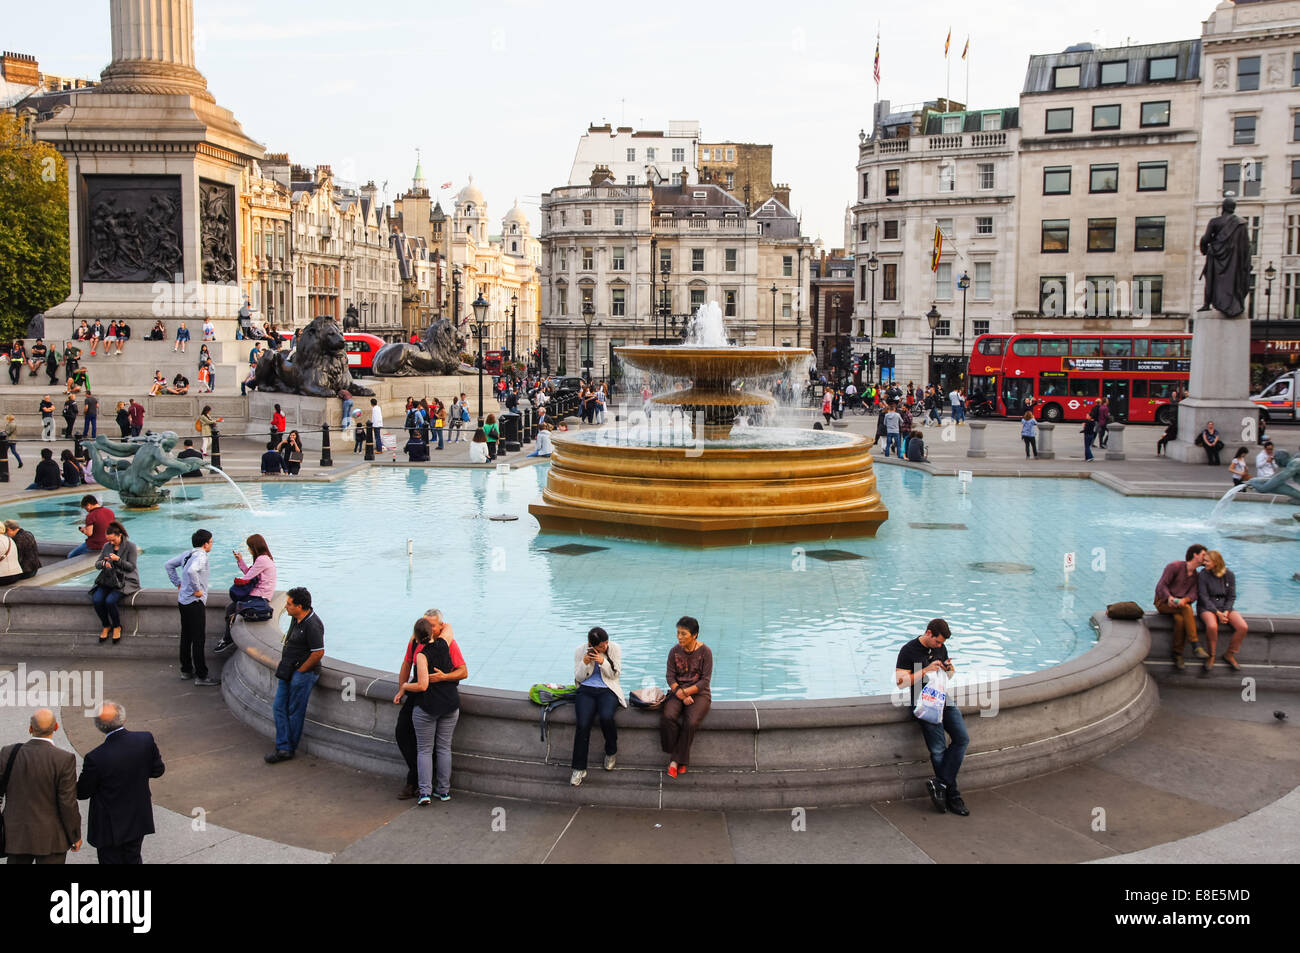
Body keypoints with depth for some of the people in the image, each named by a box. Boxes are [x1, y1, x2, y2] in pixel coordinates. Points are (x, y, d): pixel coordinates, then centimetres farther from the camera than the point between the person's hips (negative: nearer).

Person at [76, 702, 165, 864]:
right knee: (133, 859, 24)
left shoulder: (96, 758, -28)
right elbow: (157, 770, -2)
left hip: (110, 828, -4)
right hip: (138, 821, 4)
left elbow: (82, 793, -12)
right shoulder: (146, 740, -17)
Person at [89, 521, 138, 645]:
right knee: (97, 600, -22)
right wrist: (103, 563, -14)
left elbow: (131, 566, -9)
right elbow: (97, 564, 10)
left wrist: (118, 560, -23)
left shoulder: (130, 547, -4)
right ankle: (106, 626, 0)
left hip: (125, 581, -5)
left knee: (110, 600, -29)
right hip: (108, 580, 5)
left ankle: (117, 627, -4)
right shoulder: (107, 546, 11)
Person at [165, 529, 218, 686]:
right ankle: (201, 676, -1)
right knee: (199, 640, -4)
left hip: (183, 601, 9)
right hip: (195, 602, -9)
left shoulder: (187, 554, 10)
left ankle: (186, 670, 28)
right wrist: (197, 589, -24)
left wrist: (178, 583, 18)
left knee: (186, 637, 18)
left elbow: (168, 565, 20)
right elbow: (191, 571, -36)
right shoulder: (201, 556, -18)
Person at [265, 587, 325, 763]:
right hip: (288, 672, 10)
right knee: (279, 707, 7)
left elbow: (318, 653, -25)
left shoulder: (312, 625, -22)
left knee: (295, 711, 2)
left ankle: (290, 748, 15)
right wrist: (286, 667, 14)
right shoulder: (296, 619, 7)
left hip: (303, 674, -10)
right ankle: (283, 748, 11)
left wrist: (300, 670, -15)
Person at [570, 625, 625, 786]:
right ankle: (579, 768, -16)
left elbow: (615, 674, -2)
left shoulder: (615, 649, 0)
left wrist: (603, 662, -19)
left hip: (607, 690, -1)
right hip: (586, 690, 1)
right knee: (582, 724, -25)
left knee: (606, 717, -33)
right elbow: (578, 678, 3)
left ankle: (610, 752, -3)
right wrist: (585, 663, -16)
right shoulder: (580, 651, 2)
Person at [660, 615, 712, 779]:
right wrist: (681, 695, -14)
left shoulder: (704, 651, -7)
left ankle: (677, 760, -16)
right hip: (677, 691, 3)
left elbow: (705, 680, -8)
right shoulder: (675, 651, 2)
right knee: (668, 716, -29)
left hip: (699, 693, -2)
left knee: (691, 722, -31)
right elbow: (670, 677, 1)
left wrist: (686, 692, -17)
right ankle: (679, 760, -17)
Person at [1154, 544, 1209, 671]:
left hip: (1180, 604, 5)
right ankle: (1196, 646, -36)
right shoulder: (1175, 566, -8)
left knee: (1180, 620, -31)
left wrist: (1184, 600, -26)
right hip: (1163, 602, -5)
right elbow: (1161, 585, -13)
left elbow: (1193, 595, -3)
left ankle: (1178, 656, -25)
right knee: (1187, 608, -33)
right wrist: (1169, 597, -31)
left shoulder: (1195, 575, 10)